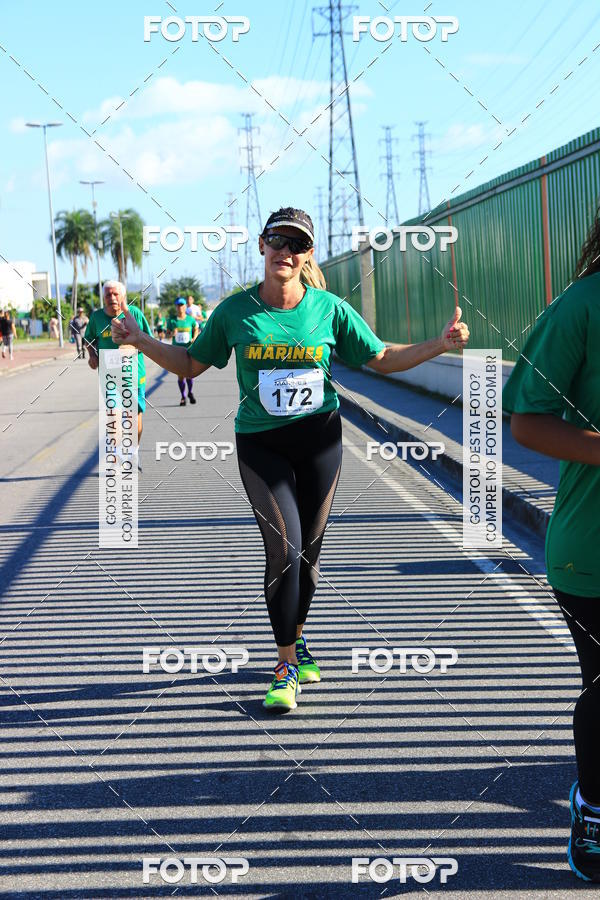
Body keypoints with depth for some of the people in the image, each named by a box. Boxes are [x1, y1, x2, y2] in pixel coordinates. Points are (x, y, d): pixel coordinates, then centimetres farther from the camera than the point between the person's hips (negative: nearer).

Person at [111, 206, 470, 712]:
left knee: (308, 550, 9)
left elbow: (383, 358, 5)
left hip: (319, 437, 1)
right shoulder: (235, 311, -1)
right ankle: (287, 665, 0)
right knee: (284, 546, -13)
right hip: (260, 442, -1)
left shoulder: (330, 309, -2)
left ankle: (297, 638, 35)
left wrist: (441, 345, -6)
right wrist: (141, 341, -3)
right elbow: (191, 363, 9)